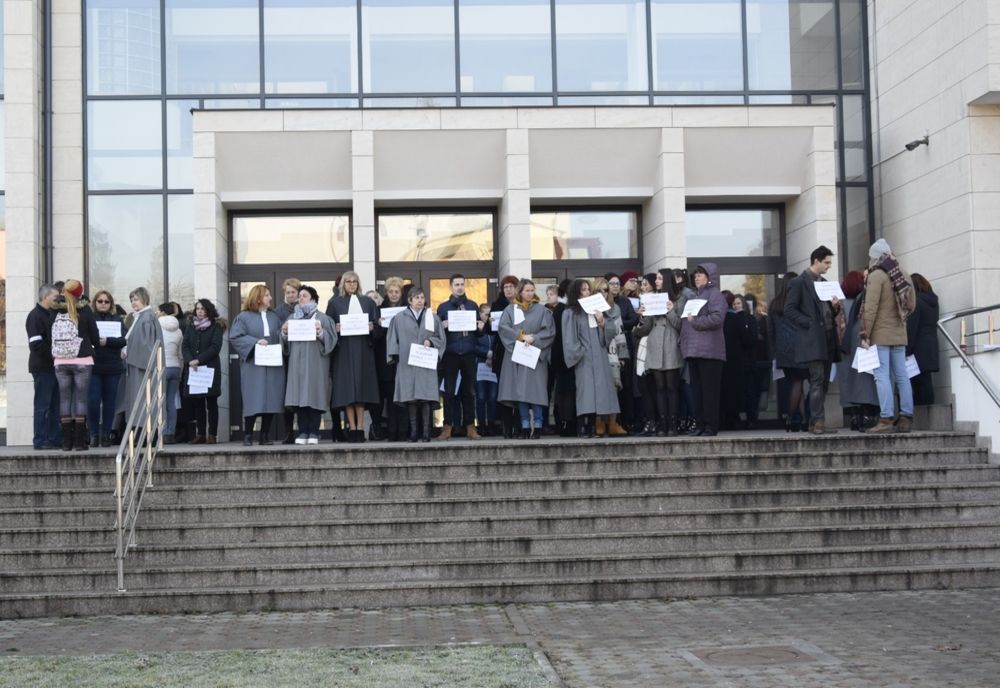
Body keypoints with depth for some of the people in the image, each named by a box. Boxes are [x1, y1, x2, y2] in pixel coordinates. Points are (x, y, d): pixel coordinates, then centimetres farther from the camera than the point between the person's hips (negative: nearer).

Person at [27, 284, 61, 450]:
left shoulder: (51, 315, 17)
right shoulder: (35, 316, -10)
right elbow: (36, 344, -18)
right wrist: (54, 355, -15)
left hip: (53, 366, 8)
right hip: (42, 367, -8)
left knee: (54, 405, 10)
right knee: (42, 405, -5)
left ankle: (54, 438, 14)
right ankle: (40, 441, 0)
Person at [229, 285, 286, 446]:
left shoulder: (274, 317, 15)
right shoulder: (244, 317, 2)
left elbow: (281, 336, 14)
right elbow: (234, 337, -6)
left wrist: (283, 334, -8)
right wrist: (255, 342, -14)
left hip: (273, 366, 4)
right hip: (253, 365, -4)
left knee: (271, 400, 1)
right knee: (253, 401, -6)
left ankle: (265, 436, 8)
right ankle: (248, 436, 1)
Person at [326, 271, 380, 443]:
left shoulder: (368, 302, 15)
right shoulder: (334, 303, 9)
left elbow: (376, 323, 14)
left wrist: (372, 326, -6)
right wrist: (335, 329, -13)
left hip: (363, 349, 2)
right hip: (343, 349, -1)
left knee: (361, 387, -2)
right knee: (347, 388, -6)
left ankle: (360, 427, -1)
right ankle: (352, 428, -5)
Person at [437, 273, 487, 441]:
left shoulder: (473, 305, 12)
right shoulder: (443, 307, 8)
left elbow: (479, 333, 14)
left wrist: (481, 328, -8)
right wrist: (443, 326, -14)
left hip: (469, 354, 1)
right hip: (450, 354, -1)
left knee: (469, 390, 5)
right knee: (449, 391, -1)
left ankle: (470, 427, 8)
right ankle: (447, 427, 2)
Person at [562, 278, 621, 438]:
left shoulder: (596, 309, 16)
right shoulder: (570, 313, 0)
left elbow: (613, 329, 12)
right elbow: (569, 338, -6)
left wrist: (602, 322, -5)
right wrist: (578, 353, -11)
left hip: (599, 357, 5)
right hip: (584, 359, -5)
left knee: (598, 389, 1)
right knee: (586, 390, -11)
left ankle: (592, 428, 4)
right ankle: (583, 429, -11)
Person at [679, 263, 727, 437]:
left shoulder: (715, 294, -2)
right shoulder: (695, 296, 24)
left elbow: (717, 318, -17)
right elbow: (686, 318, 29)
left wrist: (695, 321, -12)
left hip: (709, 350, -8)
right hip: (693, 350, 8)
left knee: (710, 388, -7)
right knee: (697, 389, 7)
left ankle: (711, 425, -6)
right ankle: (699, 423, 10)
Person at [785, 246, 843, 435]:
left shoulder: (824, 283, 20)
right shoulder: (799, 282, -4)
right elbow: (789, 310, -9)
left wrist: (835, 306, 4)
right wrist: (809, 323, -16)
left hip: (828, 339, 8)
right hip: (812, 340, -8)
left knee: (823, 382, 7)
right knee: (817, 381, -13)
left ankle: (815, 423, 11)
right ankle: (818, 421, -14)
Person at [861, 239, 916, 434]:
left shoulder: (876, 276, -11)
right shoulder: (905, 276, 10)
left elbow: (870, 308, -16)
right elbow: (911, 305, 14)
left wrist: (865, 335, -13)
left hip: (880, 335, -7)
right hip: (899, 335, 7)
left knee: (882, 376, -7)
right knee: (901, 376, 9)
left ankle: (886, 419, -12)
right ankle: (906, 419, 9)